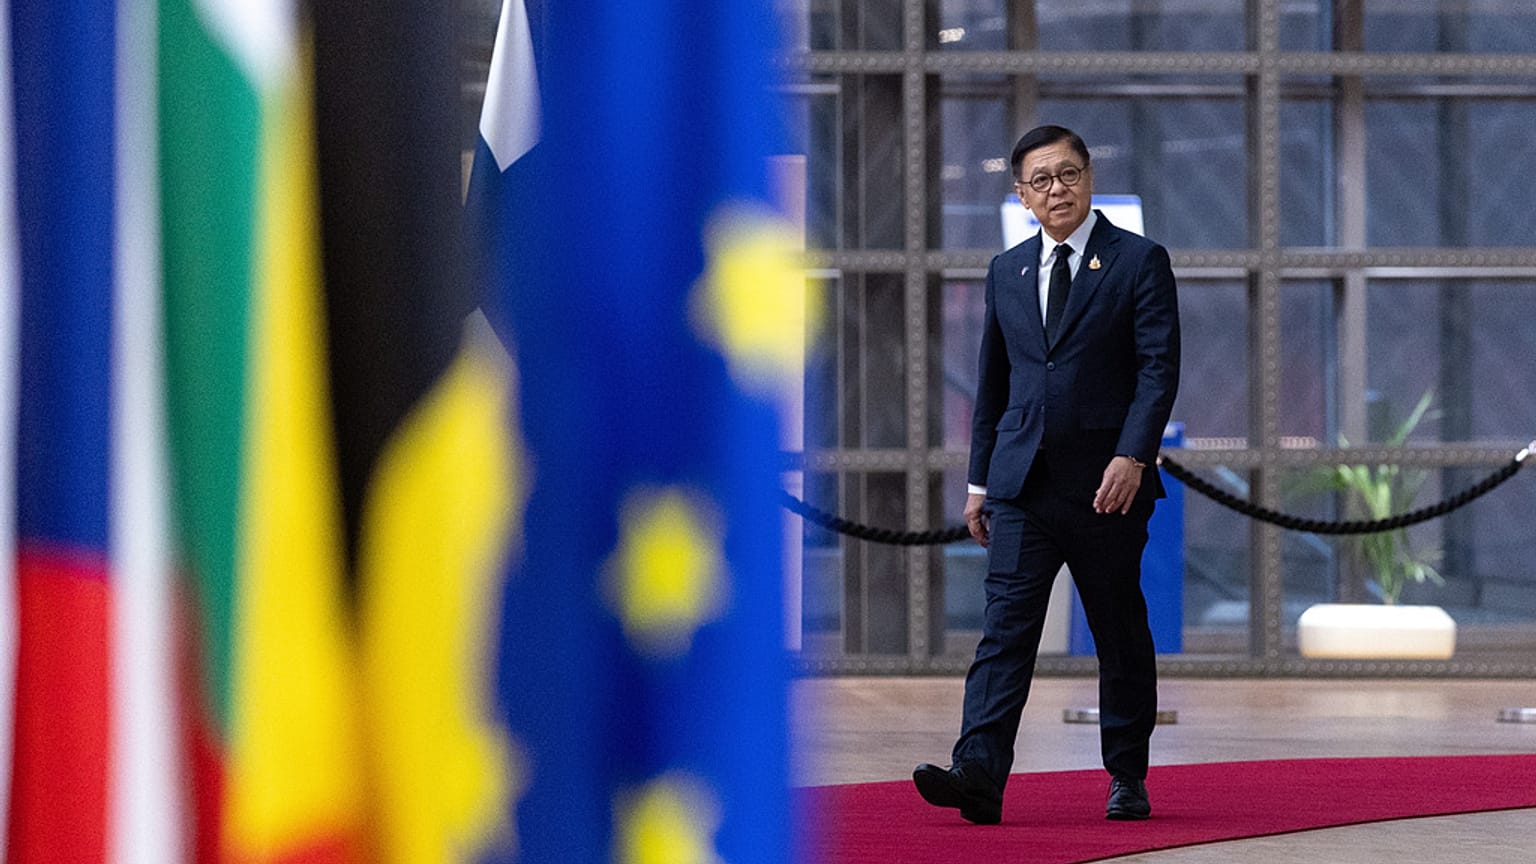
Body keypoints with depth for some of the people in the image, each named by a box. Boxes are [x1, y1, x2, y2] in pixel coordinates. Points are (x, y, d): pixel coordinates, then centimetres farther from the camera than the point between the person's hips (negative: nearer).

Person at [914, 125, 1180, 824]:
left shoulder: (1140, 262, -1)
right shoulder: (1007, 272, 13)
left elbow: (1159, 369, -8)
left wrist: (1132, 457, -20)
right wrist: (978, 478, 14)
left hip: (1108, 484, -3)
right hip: (1022, 486, 3)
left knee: (1121, 636, 7)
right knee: (1005, 628, -9)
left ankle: (1128, 779, 17)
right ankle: (978, 774, -19)